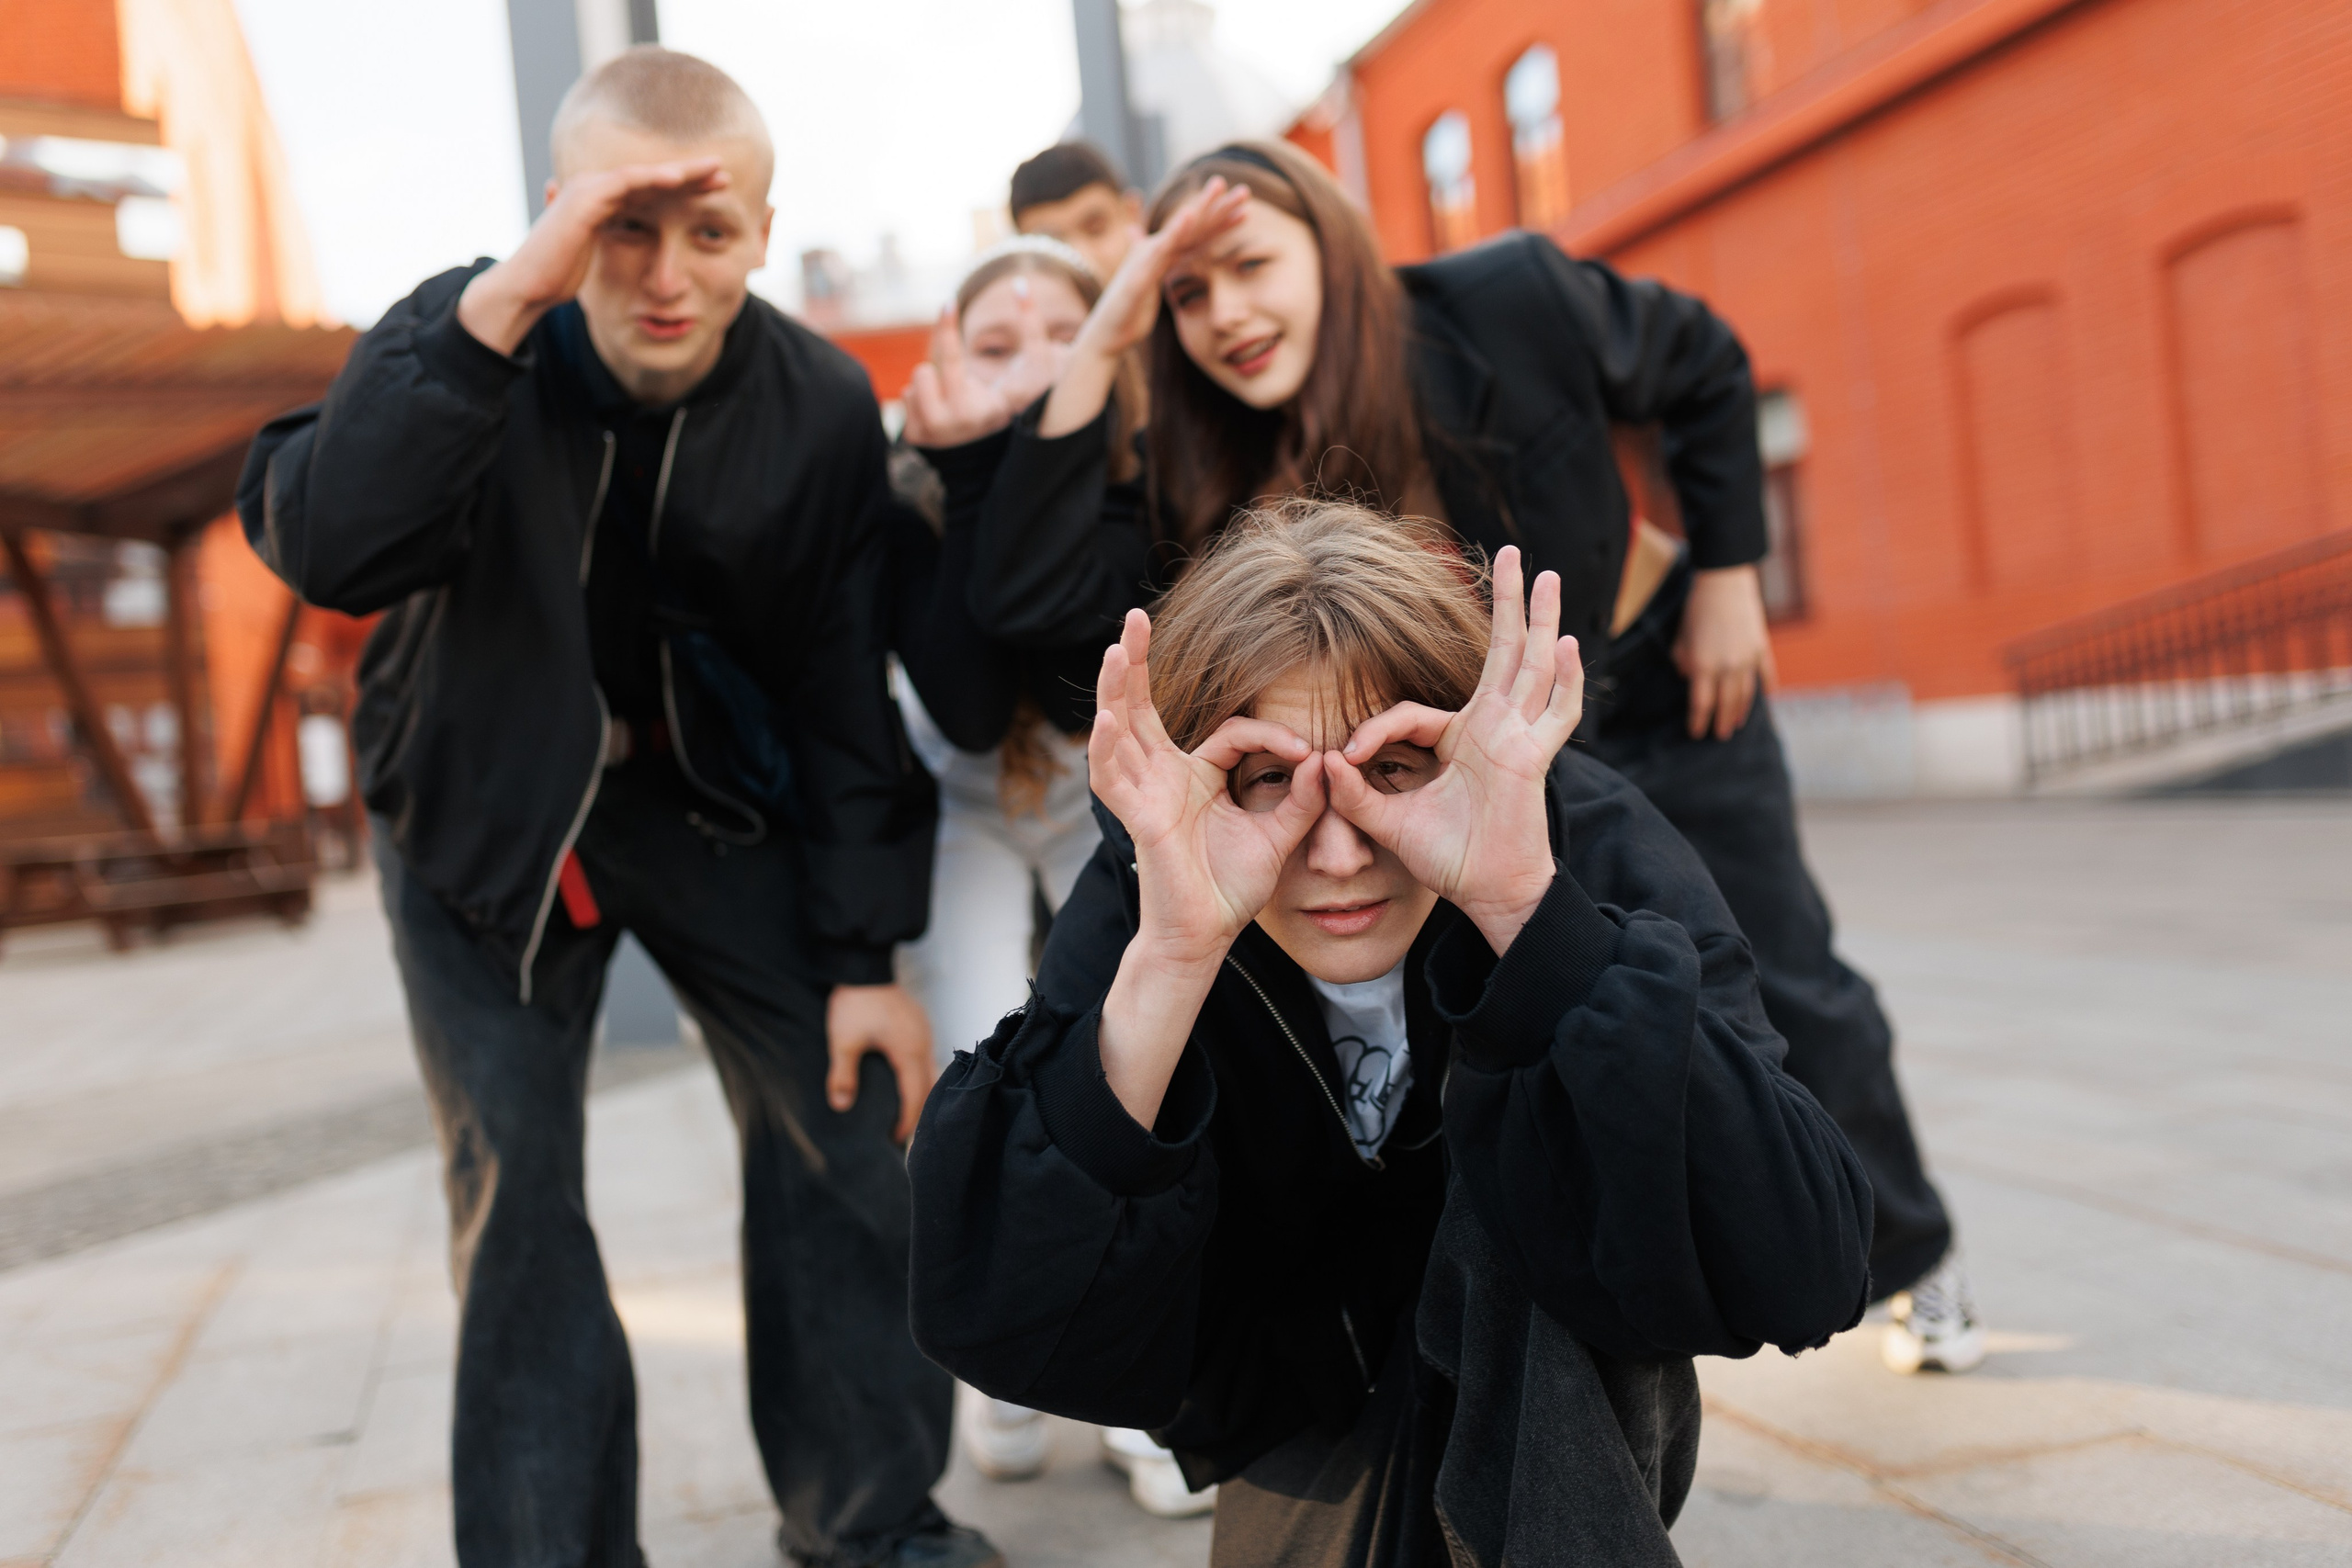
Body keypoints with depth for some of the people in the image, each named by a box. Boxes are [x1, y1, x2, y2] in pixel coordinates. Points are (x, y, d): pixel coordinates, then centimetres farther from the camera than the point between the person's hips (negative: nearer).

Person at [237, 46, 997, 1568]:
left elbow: (842, 690, -7)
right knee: (515, 1187, -2)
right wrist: (505, 303, -47)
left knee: (851, 1113, -1)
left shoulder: (821, 405, -14)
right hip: (486, 814, -1)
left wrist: (862, 954, -8)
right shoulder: (466, 342, -20)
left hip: (716, 795, 2)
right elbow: (324, 550, -38)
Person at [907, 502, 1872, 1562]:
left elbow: (1800, 1275, -37)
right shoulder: (1137, 905, -22)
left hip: (1553, 1406, -3)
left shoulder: (1591, 847, -25)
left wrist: (1528, 904, -46)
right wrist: (1169, 960, -44)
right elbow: (988, 1325, -32)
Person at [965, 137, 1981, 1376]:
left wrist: (1727, 574, -11)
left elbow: (1703, 370, -11)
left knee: (1791, 997, 11)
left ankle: (1916, 1257, 37)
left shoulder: (1508, 307, -31)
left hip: (1661, 683, 0)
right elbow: (1024, 593, -40)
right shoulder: (1222, 480, -26)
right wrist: (1098, 350, -44)